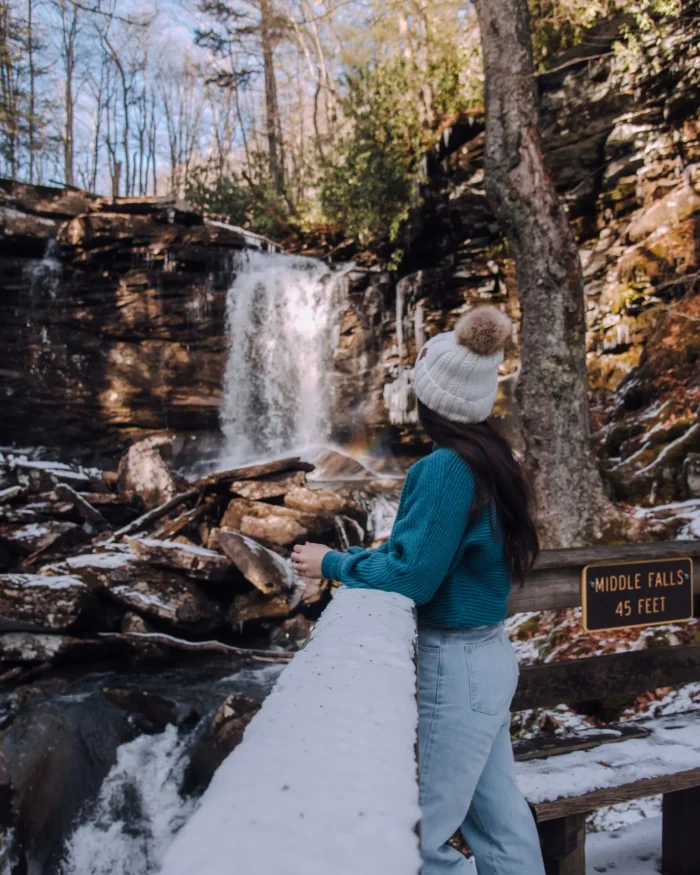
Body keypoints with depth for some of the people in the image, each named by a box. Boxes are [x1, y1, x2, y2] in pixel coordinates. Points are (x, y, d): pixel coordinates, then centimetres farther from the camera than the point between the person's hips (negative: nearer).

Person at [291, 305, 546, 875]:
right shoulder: (489, 458, 4)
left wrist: (332, 563, -9)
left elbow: (410, 577, -22)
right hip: (488, 656, 9)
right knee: (498, 817, 20)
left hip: (453, 668, -9)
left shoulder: (446, 468, -23)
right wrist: (363, 558, 11)